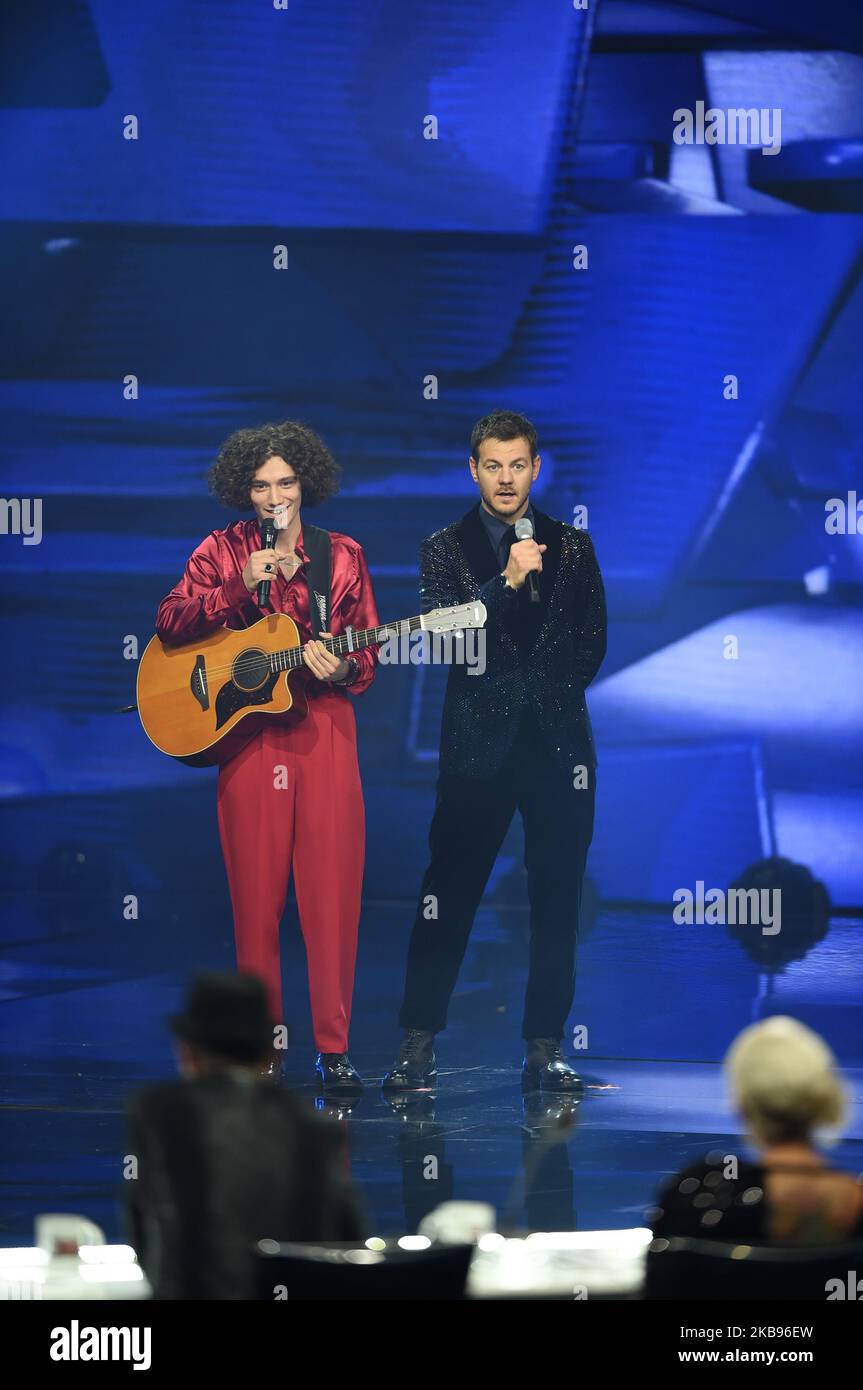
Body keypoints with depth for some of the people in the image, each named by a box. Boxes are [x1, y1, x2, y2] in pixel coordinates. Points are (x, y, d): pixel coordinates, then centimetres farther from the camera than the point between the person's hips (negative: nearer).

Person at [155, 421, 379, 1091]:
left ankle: (334, 1048, 1)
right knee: (257, 897, 0)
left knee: (332, 894, -3)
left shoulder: (342, 556, 9)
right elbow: (169, 622, -5)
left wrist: (342, 668, -12)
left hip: (325, 732, 0)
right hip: (248, 735, 0)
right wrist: (239, 587, -16)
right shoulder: (222, 552, 7)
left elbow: (369, 654, 10)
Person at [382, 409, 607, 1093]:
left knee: (557, 903, 2)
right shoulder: (445, 549, 7)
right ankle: (419, 1049, 1)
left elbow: (592, 642, 13)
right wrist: (507, 582, -17)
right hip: (478, 747, -2)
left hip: (558, 742, 2)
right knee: (448, 900, -4)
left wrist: (551, 693, 3)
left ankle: (544, 1052, 6)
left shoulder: (572, 546, 13)